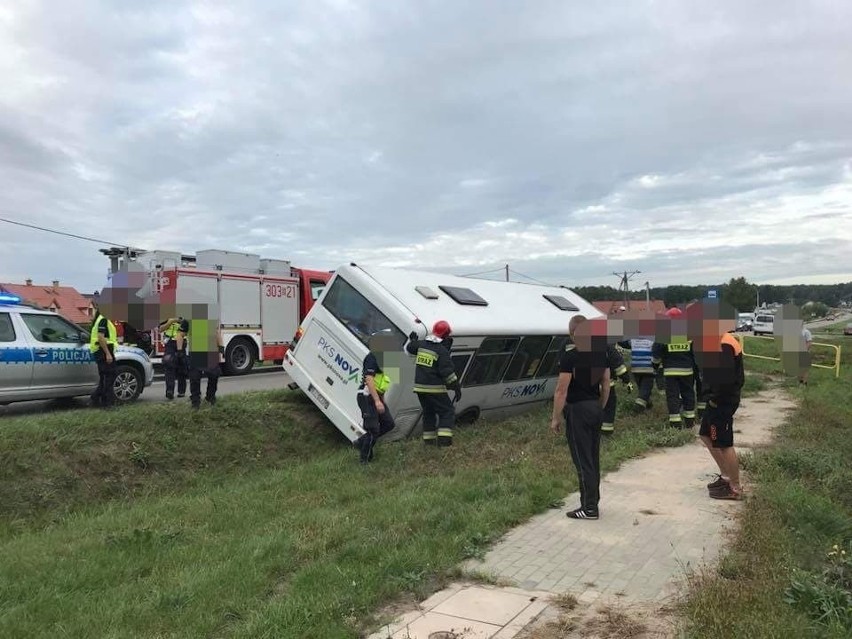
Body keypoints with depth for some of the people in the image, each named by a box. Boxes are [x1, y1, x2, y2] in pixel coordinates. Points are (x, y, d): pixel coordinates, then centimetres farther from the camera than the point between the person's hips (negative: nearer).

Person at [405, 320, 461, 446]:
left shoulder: (420, 344, 4)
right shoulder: (442, 351, -14)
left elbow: (408, 349, 25)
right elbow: (448, 372, -16)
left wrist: (411, 340, 45)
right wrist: (457, 388, -8)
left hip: (419, 387, 7)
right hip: (434, 389, -7)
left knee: (428, 413, 19)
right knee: (447, 412, 2)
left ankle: (429, 441, 20)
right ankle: (444, 440, -9)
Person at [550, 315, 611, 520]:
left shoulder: (570, 355, -17)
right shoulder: (601, 351, 6)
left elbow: (562, 390, -18)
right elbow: (606, 384, 12)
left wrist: (556, 418, -10)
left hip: (577, 409, -8)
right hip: (595, 407, 8)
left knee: (582, 460, -1)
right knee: (593, 458, 16)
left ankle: (589, 508, 5)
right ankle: (592, 501, 25)